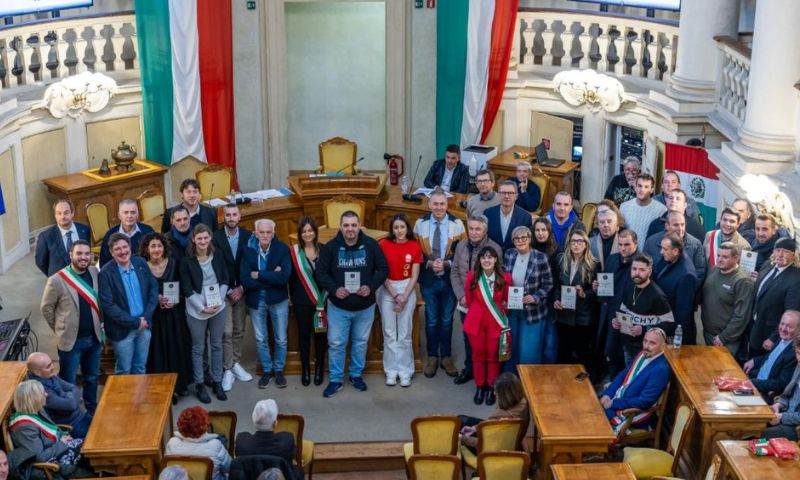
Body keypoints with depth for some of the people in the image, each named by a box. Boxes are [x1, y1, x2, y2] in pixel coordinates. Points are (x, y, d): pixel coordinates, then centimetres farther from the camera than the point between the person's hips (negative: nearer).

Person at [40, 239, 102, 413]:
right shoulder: (57, 280, -17)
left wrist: (99, 326, 9)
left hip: (94, 337, 5)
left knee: (92, 378, 20)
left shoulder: (95, 273, -2)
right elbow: (46, 308, -6)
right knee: (68, 383, 8)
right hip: (71, 340, -5)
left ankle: (92, 412, 37)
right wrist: (61, 330, 1)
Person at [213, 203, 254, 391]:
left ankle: (236, 364, 24)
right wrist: (228, 291, -12)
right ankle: (227, 370, 4)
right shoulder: (215, 237, -10)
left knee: (239, 330, 11)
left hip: (241, 290, 3)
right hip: (223, 292, -3)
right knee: (226, 332, -4)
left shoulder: (248, 236, -2)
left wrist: (242, 288, -8)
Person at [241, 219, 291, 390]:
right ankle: (266, 370, 31)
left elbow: (284, 277, -24)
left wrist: (259, 275, -20)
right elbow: (245, 280, -18)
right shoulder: (248, 250, -11)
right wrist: (271, 278, -21)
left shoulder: (283, 249, -13)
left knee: (281, 339, 11)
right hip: (256, 300, 1)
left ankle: (279, 370, 30)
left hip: (278, 299, -1)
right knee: (260, 340, 14)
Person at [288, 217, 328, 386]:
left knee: (320, 334, 6)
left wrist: (326, 296, -1)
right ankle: (305, 370, 18)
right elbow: (291, 277, 1)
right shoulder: (294, 252, -4)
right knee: (304, 334, 7)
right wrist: (294, 297, 4)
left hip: (321, 300, 1)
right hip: (302, 301, -1)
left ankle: (319, 369, 18)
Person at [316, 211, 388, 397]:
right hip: (338, 306, -1)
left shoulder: (371, 245, -9)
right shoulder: (330, 247, -10)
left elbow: (383, 269, -2)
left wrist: (371, 286, -18)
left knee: (361, 342, 16)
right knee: (336, 343, 4)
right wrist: (334, 289, -20)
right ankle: (335, 380, 18)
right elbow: (321, 273, -4)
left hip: (365, 306, 1)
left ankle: (356, 375, 33)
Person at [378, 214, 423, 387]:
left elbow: (414, 276, -1)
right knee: (389, 333, 4)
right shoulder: (384, 245, -5)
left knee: (405, 333, 3)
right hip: (387, 290, 0)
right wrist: (395, 295, -11)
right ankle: (391, 371, 12)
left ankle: (405, 371, 10)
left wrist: (404, 297, -10)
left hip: (407, 289, 0)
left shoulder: (415, 247, -2)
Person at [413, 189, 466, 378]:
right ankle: (432, 357, 24)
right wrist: (429, 263, -15)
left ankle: (446, 357, 24)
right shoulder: (420, 223, -3)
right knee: (431, 320, 11)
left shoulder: (457, 224, -8)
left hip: (449, 279, -1)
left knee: (447, 320, 11)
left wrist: (446, 263, -19)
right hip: (428, 280, 1)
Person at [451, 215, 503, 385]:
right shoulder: (461, 246, 3)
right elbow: (455, 272, 6)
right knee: (468, 338, 17)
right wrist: (461, 295, -6)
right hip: (464, 304, 5)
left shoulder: (495, 249, -15)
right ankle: (469, 369, 34)